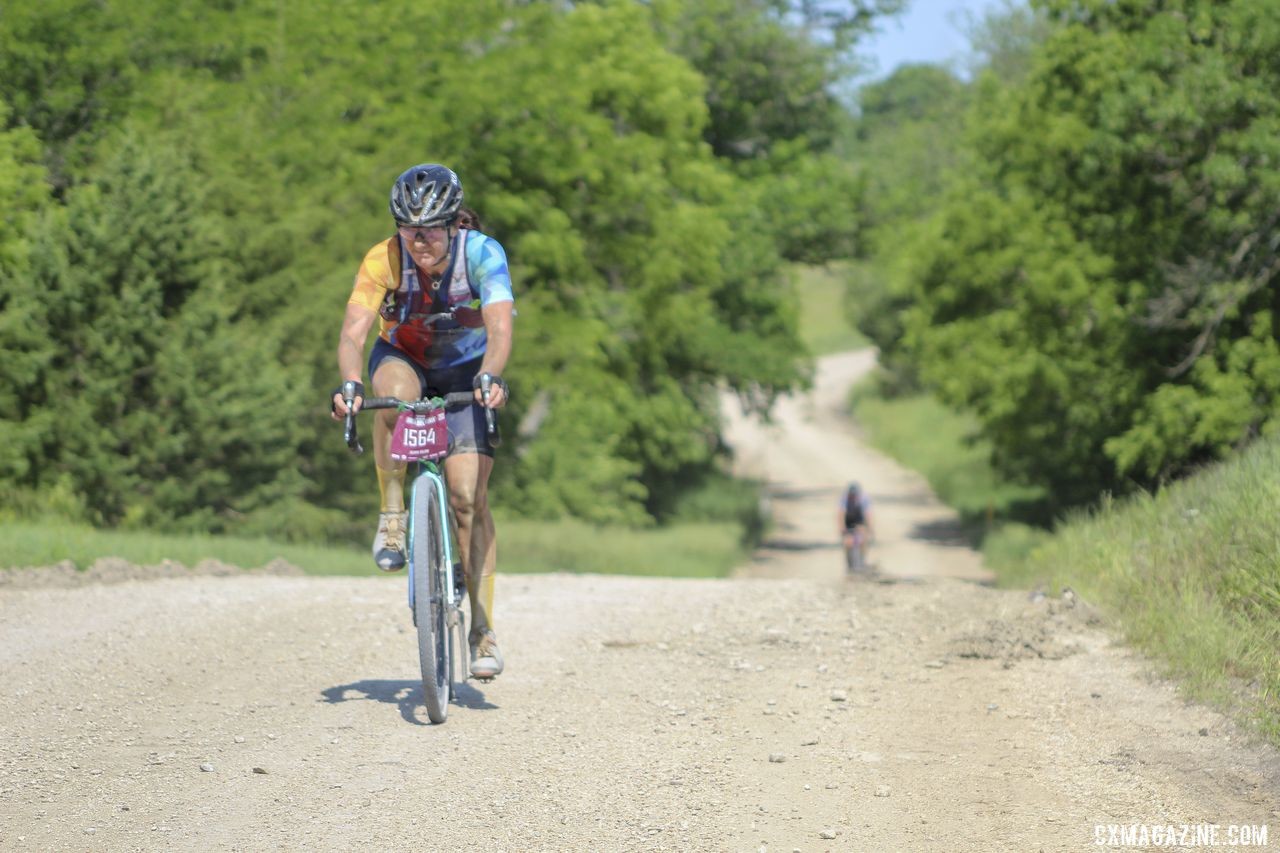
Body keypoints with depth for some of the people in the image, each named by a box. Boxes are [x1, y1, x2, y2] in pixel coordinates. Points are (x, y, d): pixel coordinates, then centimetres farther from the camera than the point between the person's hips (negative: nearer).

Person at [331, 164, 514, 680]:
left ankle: (483, 630, -5)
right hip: (402, 358, 0)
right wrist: (349, 385, -52)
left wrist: (490, 378, -58)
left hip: (464, 371, 0)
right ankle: (392, 514, -19)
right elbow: (353, 332, -33)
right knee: (396, 396, -39)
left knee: (469, 496, -13)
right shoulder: (384, 260, -25)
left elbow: (500, 329, -39)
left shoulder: (481, 253, -27)